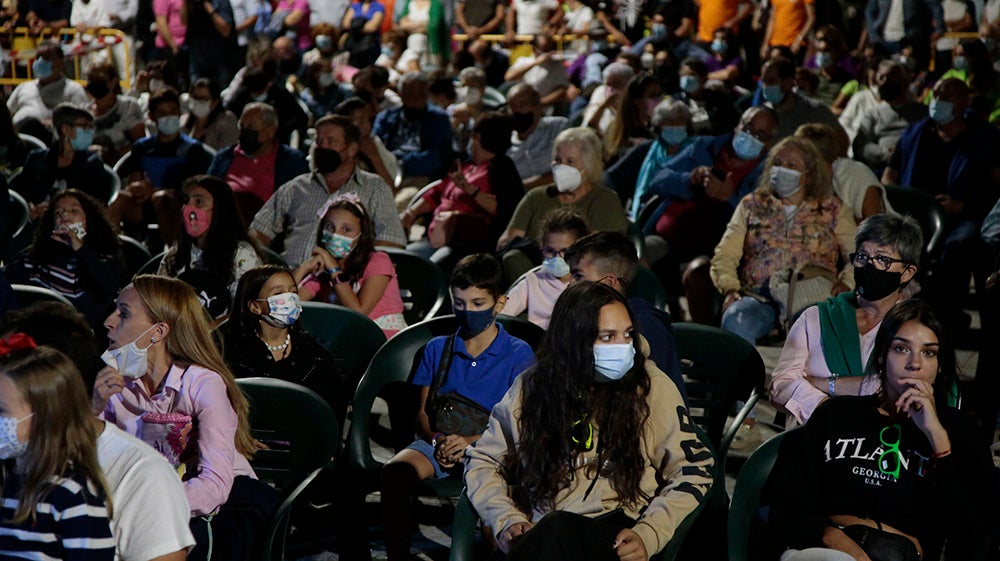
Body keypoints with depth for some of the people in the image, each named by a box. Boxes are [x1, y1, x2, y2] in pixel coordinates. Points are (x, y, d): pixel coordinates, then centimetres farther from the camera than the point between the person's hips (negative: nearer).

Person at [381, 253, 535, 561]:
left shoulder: (519, 354, 5)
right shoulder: (437, 348, 17)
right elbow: (423, 411, 14)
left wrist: (471, 441, -15)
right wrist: (436, 440, -8)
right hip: (438, 441, 3)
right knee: (395, 471, -30)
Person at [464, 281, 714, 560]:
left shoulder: (651, 387, 8)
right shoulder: (530, 388, 12)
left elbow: (693, 471, 7)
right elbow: (483, 461, 18)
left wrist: (647, 535, -8)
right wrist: (508, 520, -1)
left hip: (616, 536, -1)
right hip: (539, 537, 1)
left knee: (559, 531, -36)